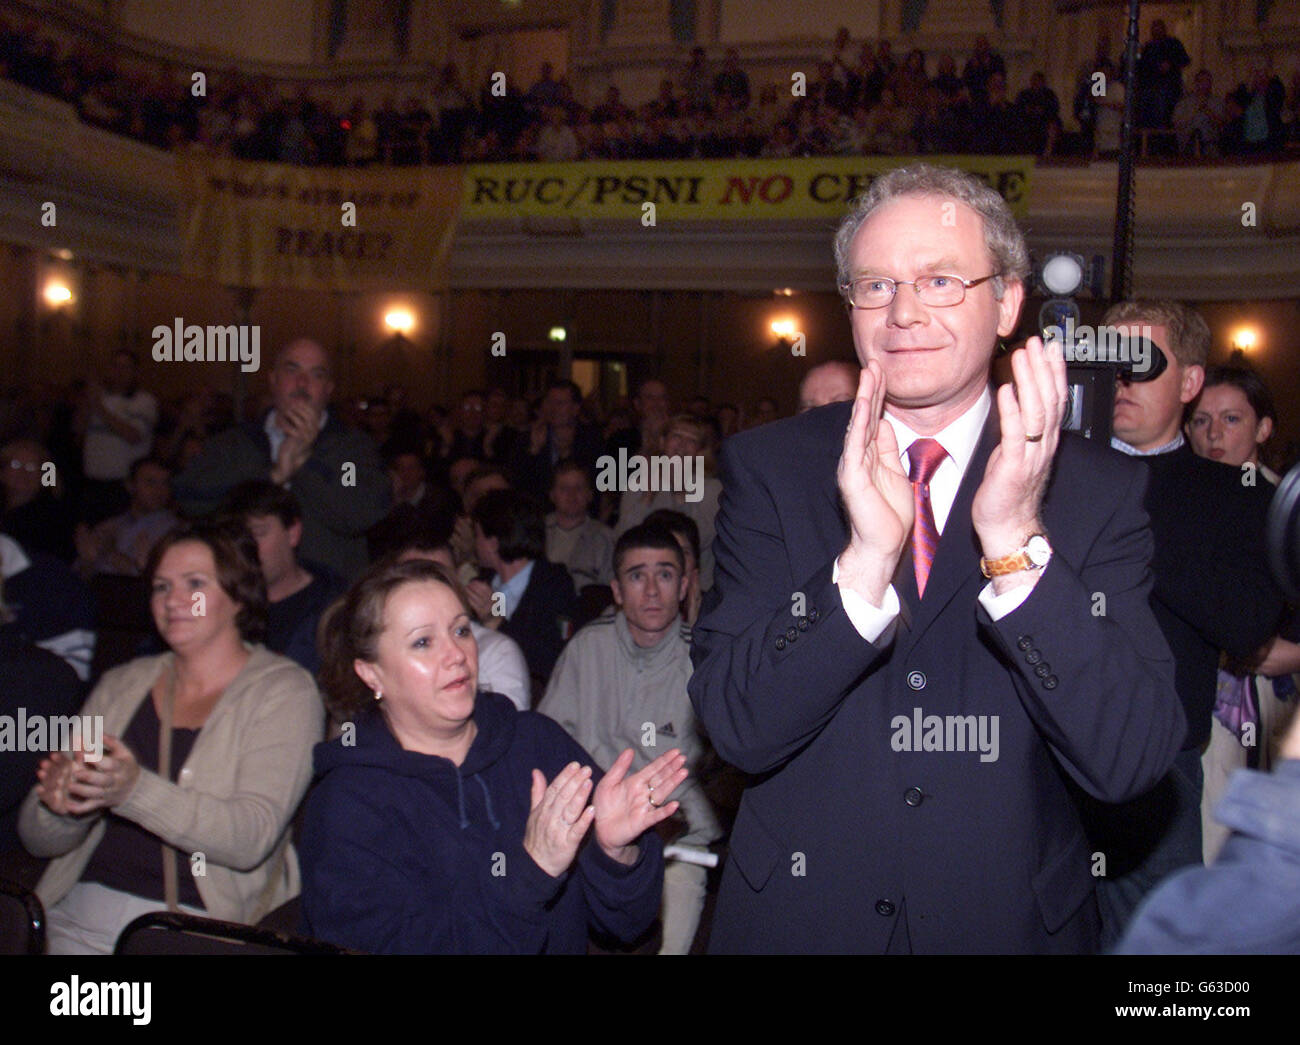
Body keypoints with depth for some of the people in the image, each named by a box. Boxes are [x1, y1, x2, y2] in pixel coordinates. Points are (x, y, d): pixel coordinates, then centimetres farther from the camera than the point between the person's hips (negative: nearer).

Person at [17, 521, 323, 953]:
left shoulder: (283, 691, 0)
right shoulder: (121, 685, 15)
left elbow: (251, 839, -14)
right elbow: (39, 840, 15)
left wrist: (135, 790, -27)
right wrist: (61, 806, -9)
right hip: (76, 920, 4)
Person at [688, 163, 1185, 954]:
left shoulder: (1100, 489, -8)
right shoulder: (769, 467, -8)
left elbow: (1133, 762, -16)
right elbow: (737, 727, -15)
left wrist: (1016, 542, -27)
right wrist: (866, 561, -29)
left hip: (1015, 919, 0)